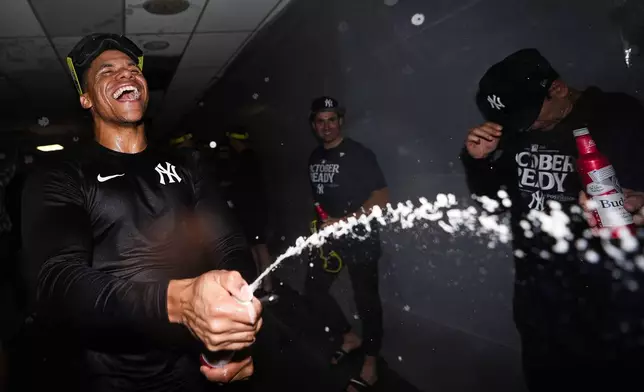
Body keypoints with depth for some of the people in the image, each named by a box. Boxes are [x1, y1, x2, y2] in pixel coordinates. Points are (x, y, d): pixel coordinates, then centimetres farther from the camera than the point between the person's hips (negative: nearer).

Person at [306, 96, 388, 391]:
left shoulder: (359, 154, -15)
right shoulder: (314, 157, 6)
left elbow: (382, 198, -18)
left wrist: (343, 221, -24)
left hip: (360, 238, -7)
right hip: (329, 237, 7)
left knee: (366, 298, 2)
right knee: (314, 288, 12)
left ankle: (370, 367, 17)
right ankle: (349, 337, 33)